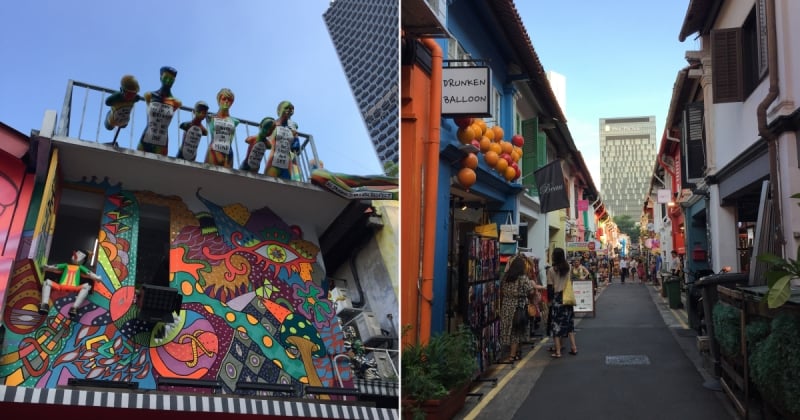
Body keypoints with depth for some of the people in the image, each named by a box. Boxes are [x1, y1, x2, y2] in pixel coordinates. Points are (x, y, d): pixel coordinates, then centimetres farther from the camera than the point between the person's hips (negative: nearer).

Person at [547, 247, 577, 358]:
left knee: (556, 324, 1)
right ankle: (574, 348, 17)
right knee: (569, 322, 15)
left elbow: (550, 287, -8)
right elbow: (569, 282, 0)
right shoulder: (567, 268, 3)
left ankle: (557, 351, 2)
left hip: (557, 298, -4)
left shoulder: (551, 270, -10)